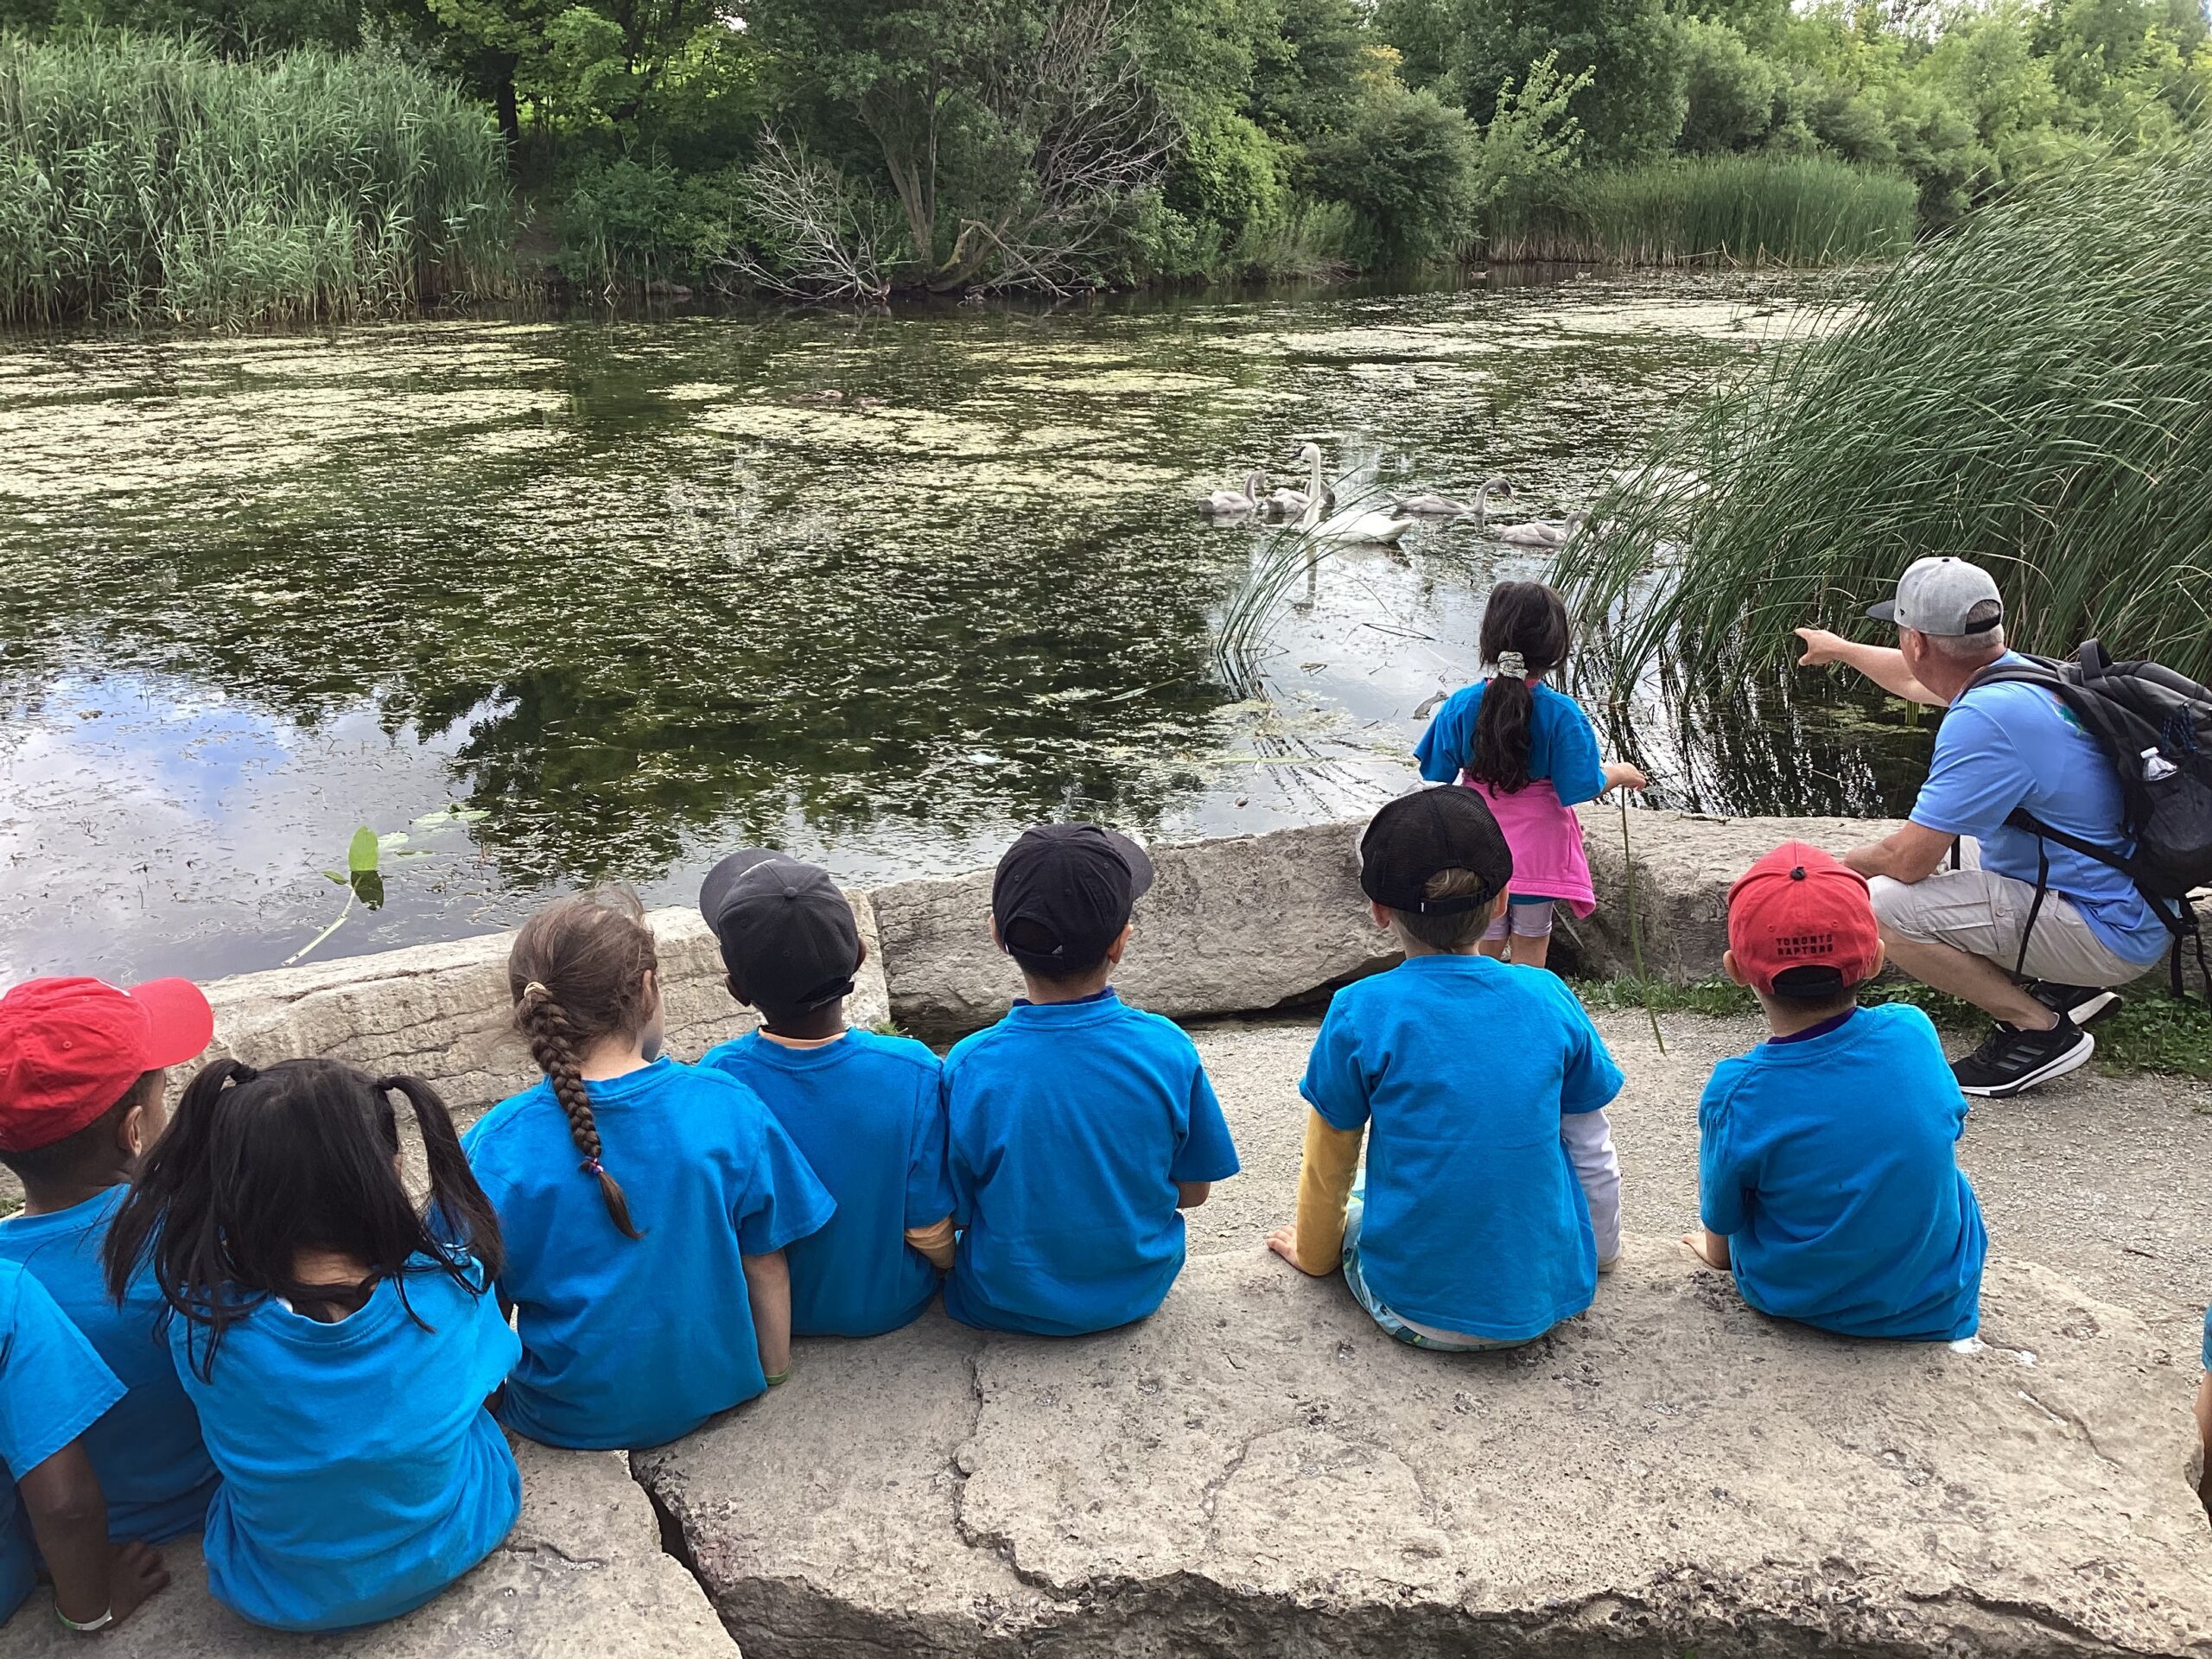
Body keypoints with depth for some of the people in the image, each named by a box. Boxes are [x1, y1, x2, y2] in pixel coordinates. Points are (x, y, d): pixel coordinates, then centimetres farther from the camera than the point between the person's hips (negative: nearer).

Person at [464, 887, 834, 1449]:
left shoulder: (494, 1150, -20)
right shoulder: (729, 1108, -17)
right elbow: (765, 1264, -7)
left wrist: (488, 1401, 11)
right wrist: (774, 1372, 9)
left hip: (571, 1420, -1)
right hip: (710, 1395, 1)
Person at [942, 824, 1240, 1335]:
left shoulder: (969, 1068, -25)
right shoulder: (1169, 1049, -21)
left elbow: (949, 1215, -13)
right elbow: (1193, 1191, -7)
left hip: (1008, 1306, -1)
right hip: (1137, 1292, 1)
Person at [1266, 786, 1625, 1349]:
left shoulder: (1361, 1014, -12)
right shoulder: (1549, 998, -5)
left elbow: (1327, 1168, 0)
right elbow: (1592, 1154, 6)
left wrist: (1314, 1254, 20)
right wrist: (1601, 1251, 25)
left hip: (1419, 1312, 0)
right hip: (1546, 1304, 1)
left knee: (1348, 1209, 29)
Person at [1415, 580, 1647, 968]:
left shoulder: (1460, 706, -12)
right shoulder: (1562, 713, -19)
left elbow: (1438, 776, -5)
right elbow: (1580, 788, -16)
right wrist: (1618, 774, 5)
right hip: (1536, 852, -2)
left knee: (1483, 954, 14)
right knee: (1529, 954, 14)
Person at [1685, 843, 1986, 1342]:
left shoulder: (1736, 1095, -24)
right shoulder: (1914, 1033, -18)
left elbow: (1720, 1245, -9)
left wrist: (1716, 1250, 16)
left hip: (1795, 1298, -1)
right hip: (1937, 1304, 1)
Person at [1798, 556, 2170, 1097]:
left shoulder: (1985, 719, -27)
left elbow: (1908, 860, -24)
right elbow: (1915, 680, 28)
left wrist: (1848, 864, -2)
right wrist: (1839, 648, 44)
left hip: (2108, 934, -10)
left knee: (1882, 904, -21)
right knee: (1937, 844, 24)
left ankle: (2039, 1030, -6)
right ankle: (2062, 987, 17)